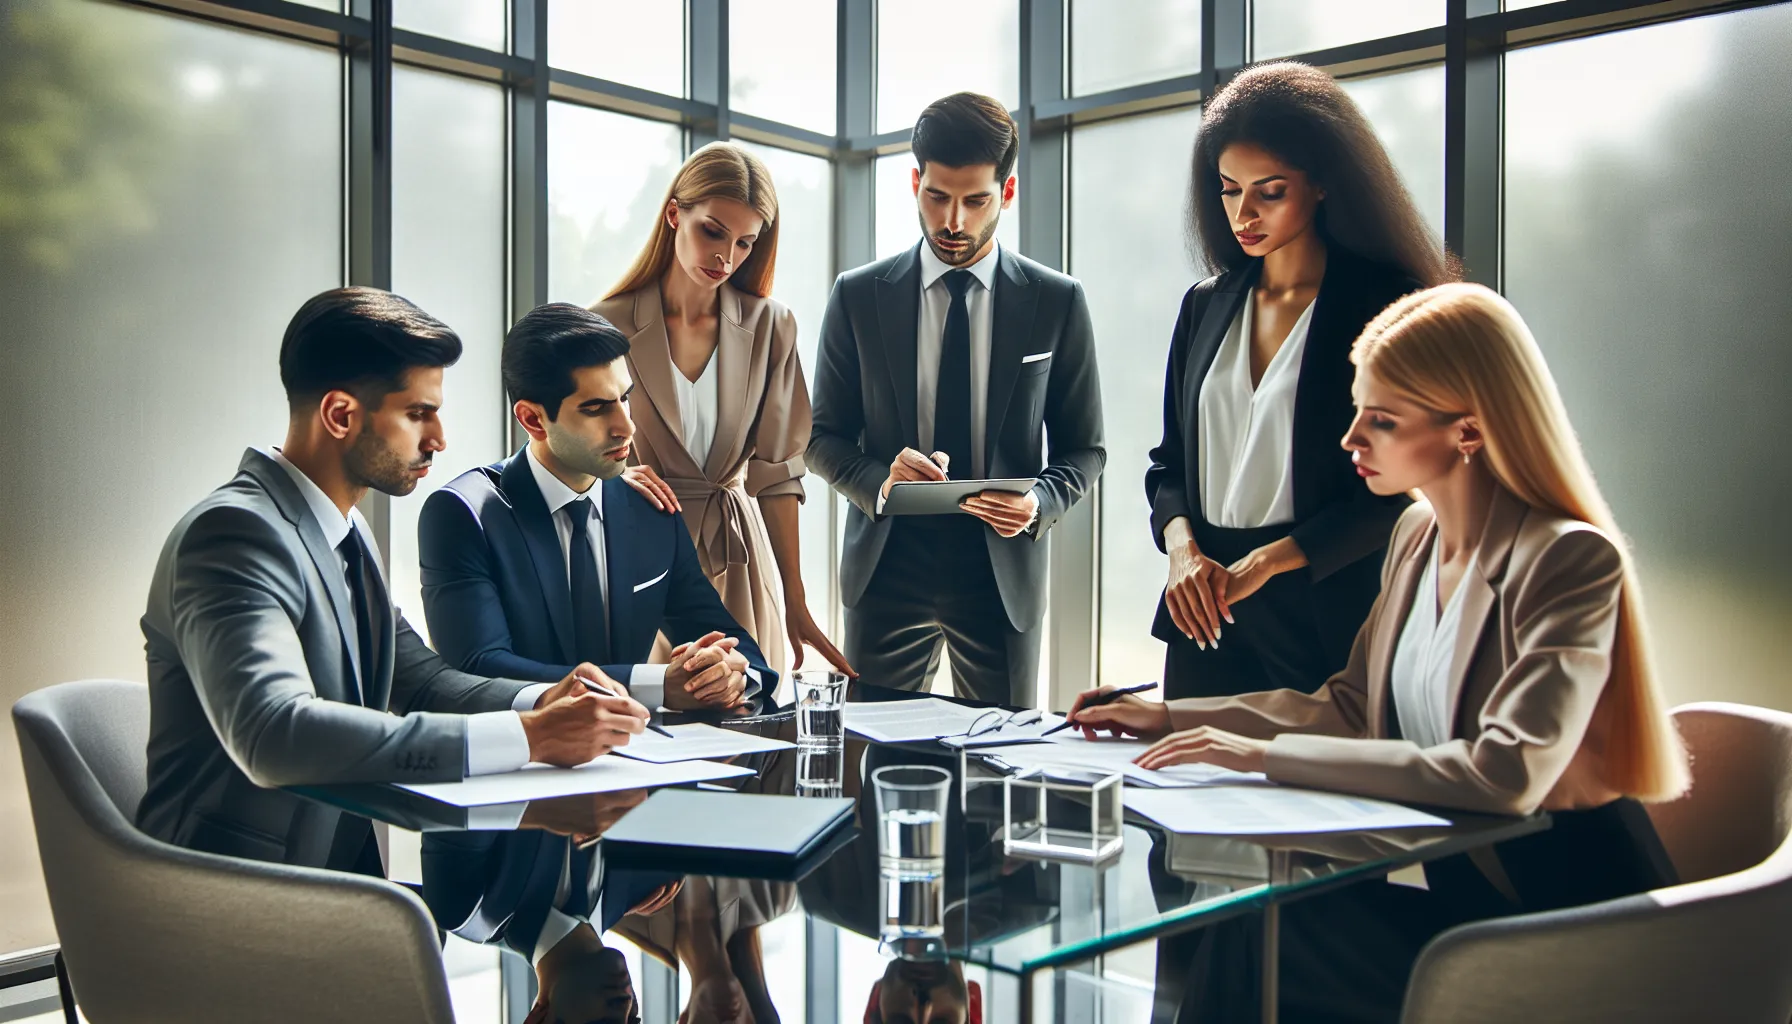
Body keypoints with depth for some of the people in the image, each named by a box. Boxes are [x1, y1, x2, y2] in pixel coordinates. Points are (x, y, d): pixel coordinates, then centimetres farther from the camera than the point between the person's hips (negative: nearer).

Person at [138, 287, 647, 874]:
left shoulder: (347, 536, 13)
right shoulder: (235, 531, -18)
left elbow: (415, 677, 16)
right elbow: (274, 736, -31)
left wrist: (539, 702, -5)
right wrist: (525, 738, -32)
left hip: (339, 867, 8)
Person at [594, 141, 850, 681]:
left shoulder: (770, 327, 2)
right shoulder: (607, 327, -4)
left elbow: (776, 472, 1)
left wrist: (796, 605, -1)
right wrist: (616, 477, -21)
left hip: (739, 561, 2)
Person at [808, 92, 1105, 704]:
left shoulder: (1057, 302, 2)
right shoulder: (858, 297, 3)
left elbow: (1085, 448, 6)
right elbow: (824, 437, 6)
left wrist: (1041, 501, -15)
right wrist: (879, 483, -15)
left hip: (1003, 573, 0)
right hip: (887, 567, 0)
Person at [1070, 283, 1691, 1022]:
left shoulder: (1571, 559, -18)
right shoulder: (1417, 535, 7)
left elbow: (1506, 774, -29)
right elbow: (1352, 707, 14)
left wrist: (1269, 755, -29)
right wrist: (1173, 718, 7)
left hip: (1566, 908, -7)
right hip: (1459, 882, 7)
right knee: (1235, 929, -14)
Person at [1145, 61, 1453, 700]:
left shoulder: (1386, 304, -5)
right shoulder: (1205, 307, 12)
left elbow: (1400, 488, -10)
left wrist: (1265, 561, -16)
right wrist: (1182, 545, -6)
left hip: (1327, 620, -5)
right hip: (1206, 620, 5)